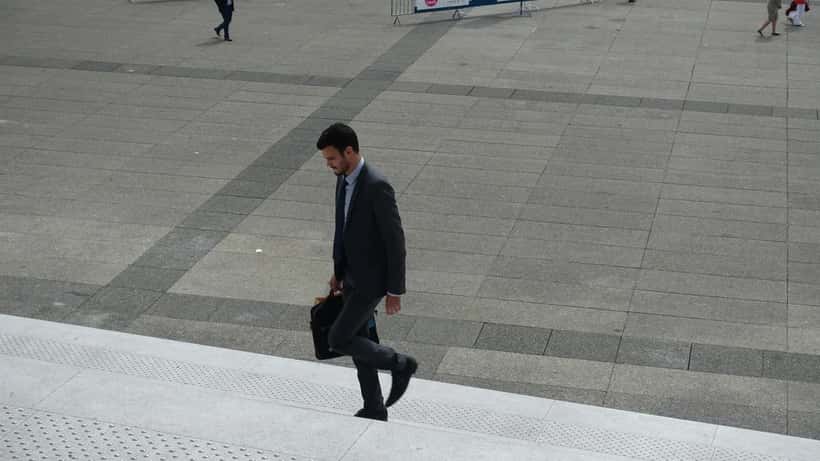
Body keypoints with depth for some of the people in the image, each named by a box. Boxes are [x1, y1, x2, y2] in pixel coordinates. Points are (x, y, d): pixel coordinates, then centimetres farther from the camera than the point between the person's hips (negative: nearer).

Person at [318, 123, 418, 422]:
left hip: (372, 279, -9)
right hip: (353, 276, 9)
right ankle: (374, 409, 26)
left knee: (338, 340, -6)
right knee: (356, 341, 13)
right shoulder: (344, 179, 3)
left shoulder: (377, 186, -25)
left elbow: (395, 241, -22)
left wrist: (395, 291, -18)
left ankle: (399, 364, 12)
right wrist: (338, 272, 21)